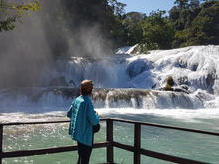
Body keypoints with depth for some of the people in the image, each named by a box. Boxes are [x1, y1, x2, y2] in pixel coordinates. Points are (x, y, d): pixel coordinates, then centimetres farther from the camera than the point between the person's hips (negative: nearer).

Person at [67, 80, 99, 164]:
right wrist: (96, 115, -3)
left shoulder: (77, 100, 2)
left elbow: (69, 114, 13)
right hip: (86, 135, -8)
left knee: (81, 156, 23)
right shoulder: (87, 102, -21)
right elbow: (94, 121, -23)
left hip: (78, 133, 8)